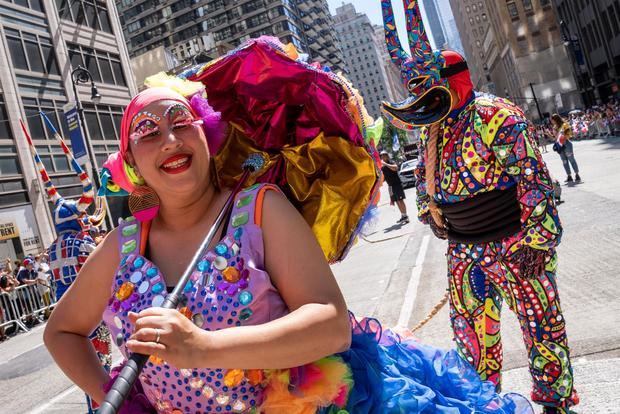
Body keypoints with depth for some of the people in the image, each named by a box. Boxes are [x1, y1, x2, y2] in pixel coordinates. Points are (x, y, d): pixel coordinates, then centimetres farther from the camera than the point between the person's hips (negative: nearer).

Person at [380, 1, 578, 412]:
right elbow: (426, 174, 20)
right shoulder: (432, 129, 5)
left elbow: (534, 181, -17)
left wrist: (536, 240, -17)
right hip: (464, 251, 7)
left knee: (541, 325, 8)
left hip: (513, 248, -6)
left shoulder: (498, 118, -17)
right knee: (470, 327, 16)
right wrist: (430, 210, 11)